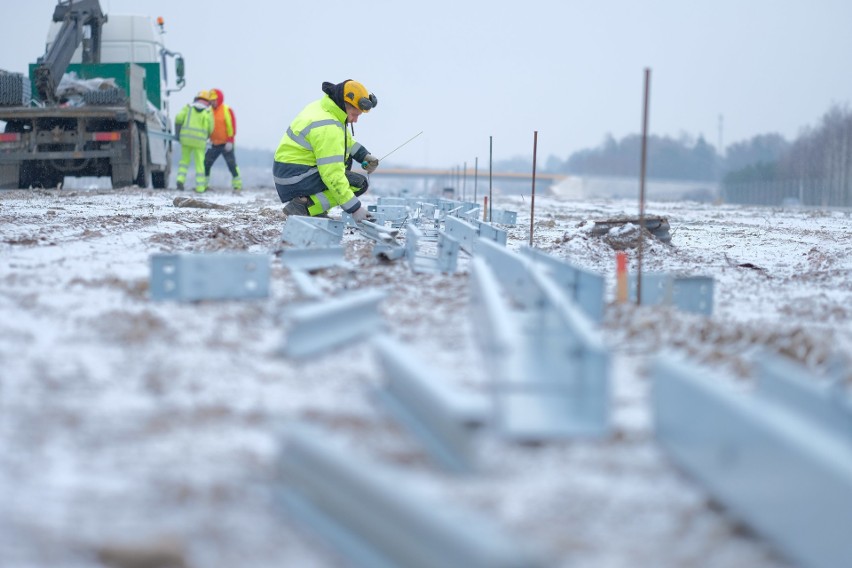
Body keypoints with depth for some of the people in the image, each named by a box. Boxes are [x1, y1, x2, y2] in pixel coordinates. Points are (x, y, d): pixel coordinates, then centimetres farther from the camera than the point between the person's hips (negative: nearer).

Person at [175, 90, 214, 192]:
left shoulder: (188, 107, 8)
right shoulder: (208, 112, 3)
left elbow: (179, 118, -4)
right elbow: (210, 129, 3)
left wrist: (177, 133, 7)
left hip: (186, 138, 2)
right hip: (200, 140, -2)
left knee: (185, 160, 18)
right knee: (199, 163, 7)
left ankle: (180, 179, -1)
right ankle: (200, 186, 6)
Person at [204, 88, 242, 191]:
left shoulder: (227, 110, -8)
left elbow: (231, 126, -11)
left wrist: (230, 141, -16)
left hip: (226, 144, -6)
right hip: (214, 144, 6)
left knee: (231, 164, -7)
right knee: (206, 163, 3)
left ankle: (237, 185, -1)